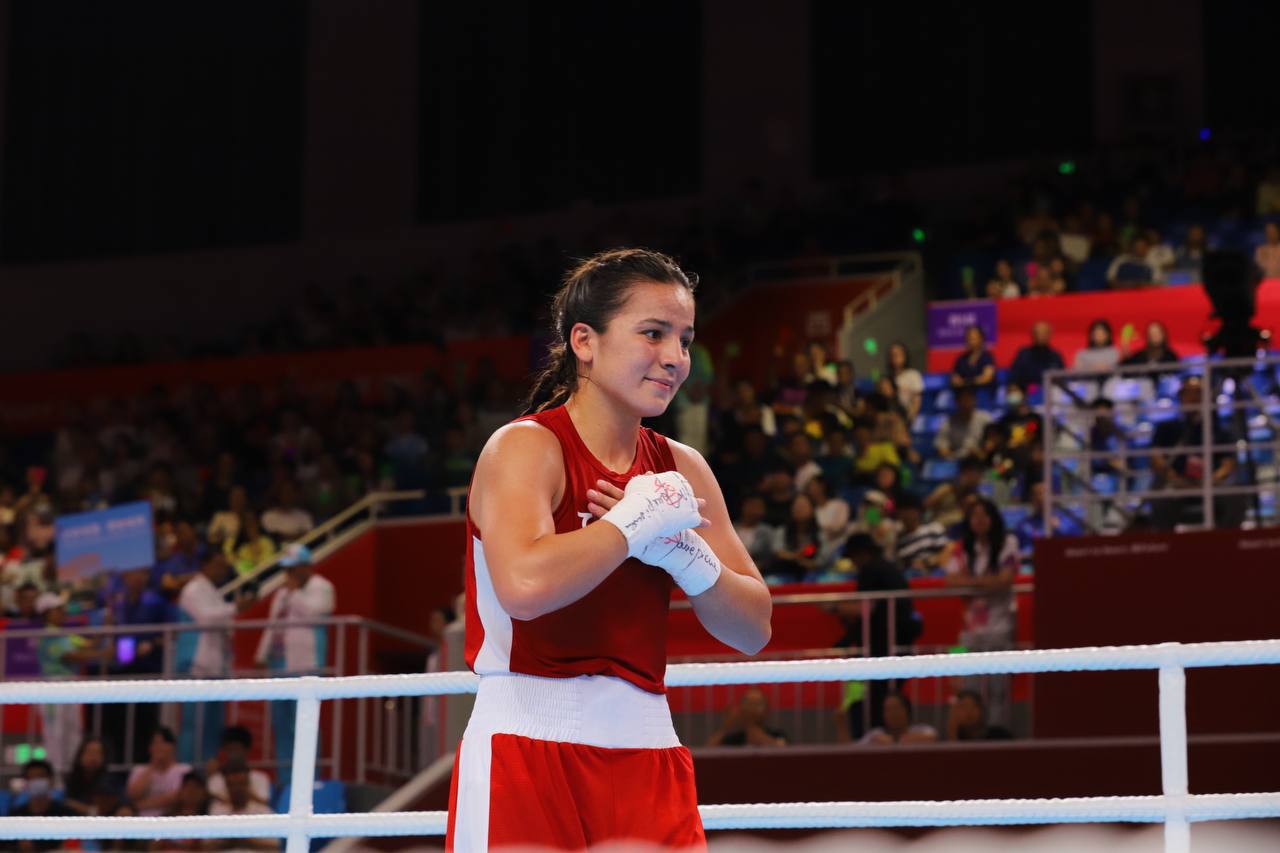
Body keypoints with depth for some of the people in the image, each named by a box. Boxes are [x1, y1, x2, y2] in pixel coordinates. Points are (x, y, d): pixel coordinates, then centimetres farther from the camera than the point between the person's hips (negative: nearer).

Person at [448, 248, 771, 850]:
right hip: (527, 743, -6)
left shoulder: (681, 471, 12)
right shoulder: (525, 447, -7)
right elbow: (524, 586, -27)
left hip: (645, 750, 6)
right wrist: (634, 522, -14)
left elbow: (753, 631, 10)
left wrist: (683, 554, -6)